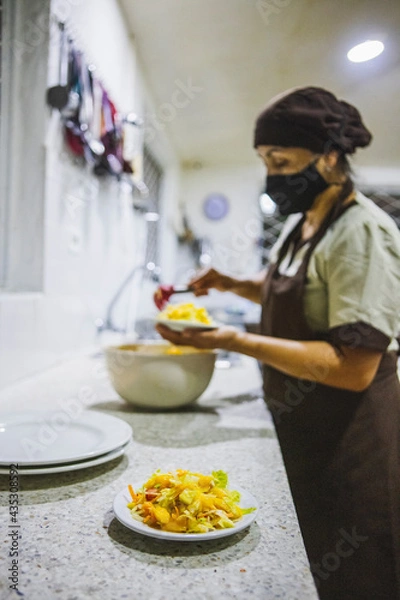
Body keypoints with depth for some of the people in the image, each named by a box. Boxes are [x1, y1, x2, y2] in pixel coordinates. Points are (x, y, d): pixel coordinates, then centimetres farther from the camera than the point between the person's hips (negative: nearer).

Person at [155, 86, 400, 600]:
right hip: (298, 430, 8)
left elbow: (354, 368, -26)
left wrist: (237, 341, -30)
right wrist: (233, 284, 5)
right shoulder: (300, 223, 6)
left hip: (347, 444, -8)